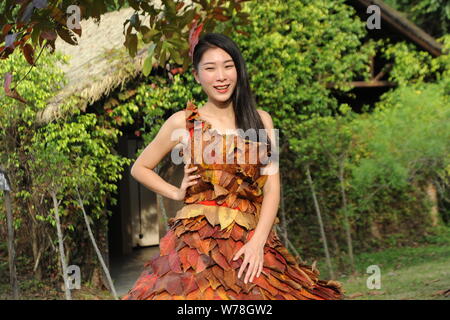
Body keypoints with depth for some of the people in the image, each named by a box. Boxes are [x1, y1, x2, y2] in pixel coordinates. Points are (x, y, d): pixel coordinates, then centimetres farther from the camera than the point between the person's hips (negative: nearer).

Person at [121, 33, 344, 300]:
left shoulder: (260, 120, 9)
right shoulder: (183, 122, 4)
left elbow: (272, 186, 2)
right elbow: (140, 168, 16)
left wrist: (257, 241, -10)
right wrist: (177, 193, 3)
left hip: (252, 241, 2)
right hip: (197, 240, -1)